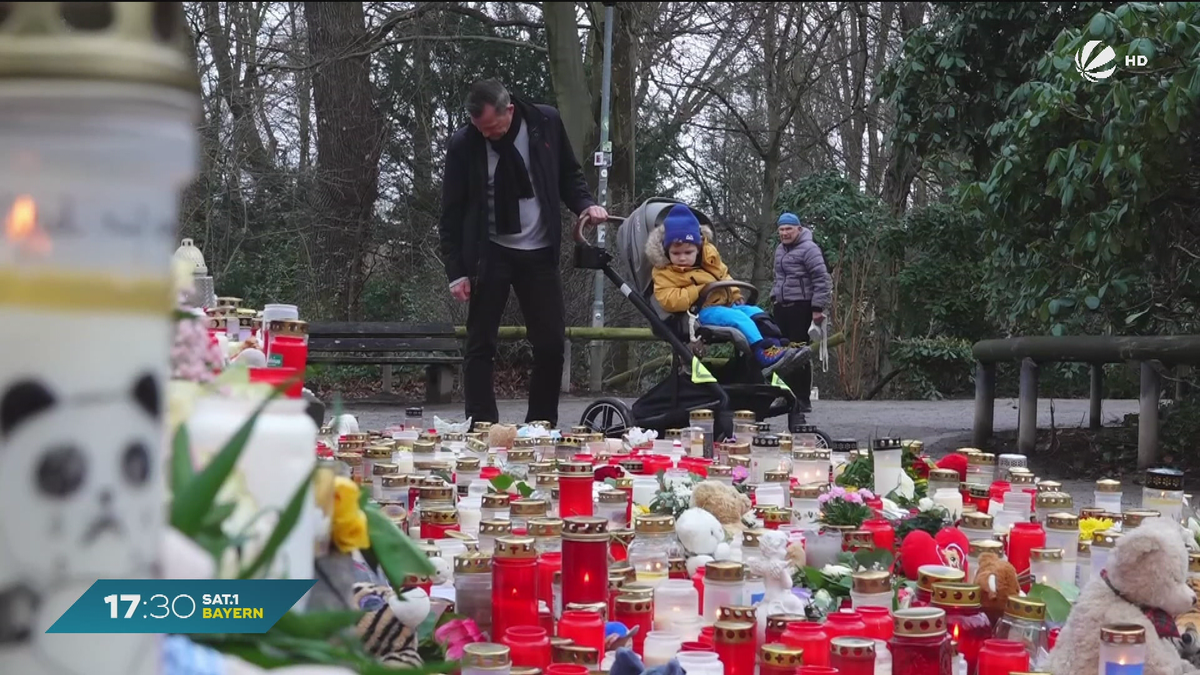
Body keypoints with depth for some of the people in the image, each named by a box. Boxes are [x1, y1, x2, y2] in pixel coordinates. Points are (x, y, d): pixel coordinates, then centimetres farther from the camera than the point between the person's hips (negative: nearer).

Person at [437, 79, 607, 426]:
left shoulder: (547, 123, -6)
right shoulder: (463, 144, -9)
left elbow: (568, 174, 9)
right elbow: (452, 213, -4)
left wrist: (585, 204, -10)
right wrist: (457, 270, -8)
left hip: (540, 253, 2)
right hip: (491, 254, -1)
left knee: (551, 343, 0)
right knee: (481, 345, -1)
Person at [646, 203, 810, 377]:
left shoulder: (709, 255, 8)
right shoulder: (664, 272, -10)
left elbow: (724, 275, 24)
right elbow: (669, 301, -24)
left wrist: (735, 295, 9)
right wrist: (699, 290, -23)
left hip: (727, 303, 8)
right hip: (701, 311, -8)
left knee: (756, 313, -9)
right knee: (738, 317, -29)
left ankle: (778, 346, -18)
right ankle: (764, 354, -41)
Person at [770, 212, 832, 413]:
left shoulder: (808, 249, -11)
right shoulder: (780, 249, 16)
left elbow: (822, 280, -15)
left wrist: (818, 308, -18)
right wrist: (775, 297, 23)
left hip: (801, 308, -8)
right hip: (782, 307, 8)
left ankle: (803, 400, -3)